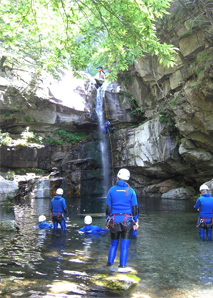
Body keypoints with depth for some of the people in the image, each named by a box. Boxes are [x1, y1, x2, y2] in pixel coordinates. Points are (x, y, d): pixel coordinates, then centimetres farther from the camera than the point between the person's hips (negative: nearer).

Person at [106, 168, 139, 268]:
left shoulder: (111, 190, 0)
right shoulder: (131, 191, -2)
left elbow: (108, 208, 0)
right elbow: (135, 208, -2)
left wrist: (107, 221, 8)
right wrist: (135, 222, 4)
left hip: (114, 220, 1)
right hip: (127, 221, -1)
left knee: (113, 243, 17)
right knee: (124, 245, 6)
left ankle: (110, 262, 11)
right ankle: (122, 265, 6)